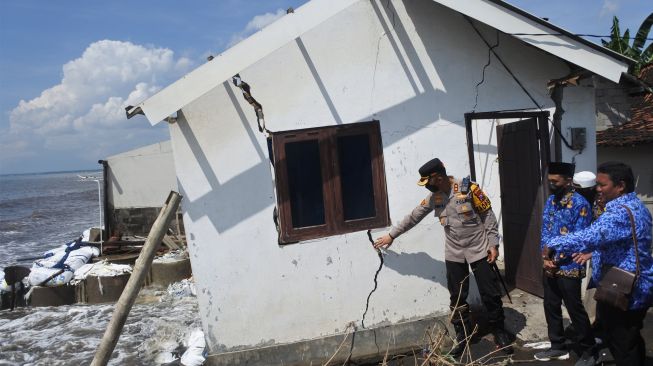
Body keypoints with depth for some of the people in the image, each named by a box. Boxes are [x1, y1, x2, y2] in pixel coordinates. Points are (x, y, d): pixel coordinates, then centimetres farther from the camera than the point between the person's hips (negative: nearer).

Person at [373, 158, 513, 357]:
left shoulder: (469, 189, -16)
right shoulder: (433, 197, -1)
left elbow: (489, 217, -9)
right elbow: (413, 217, 8)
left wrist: (493, 244, -11)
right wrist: (391, 234, 13)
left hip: (479, 250, -4)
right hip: (453, 253, 4)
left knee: (490, 293, 5)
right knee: (457, 297, 9)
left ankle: (499, 331, 25)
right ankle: (462, 335, 26)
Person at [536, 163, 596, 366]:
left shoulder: (580, 204, -15)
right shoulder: (550, 201, 7)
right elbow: (545, 231, 7)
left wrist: (555, 260, -14)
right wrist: (545, 257, -6)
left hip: (569, 268, -7)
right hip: (549, 267, 7)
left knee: (575, 311, 4)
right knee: (551, 308, 15)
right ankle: (558, 347, 31)